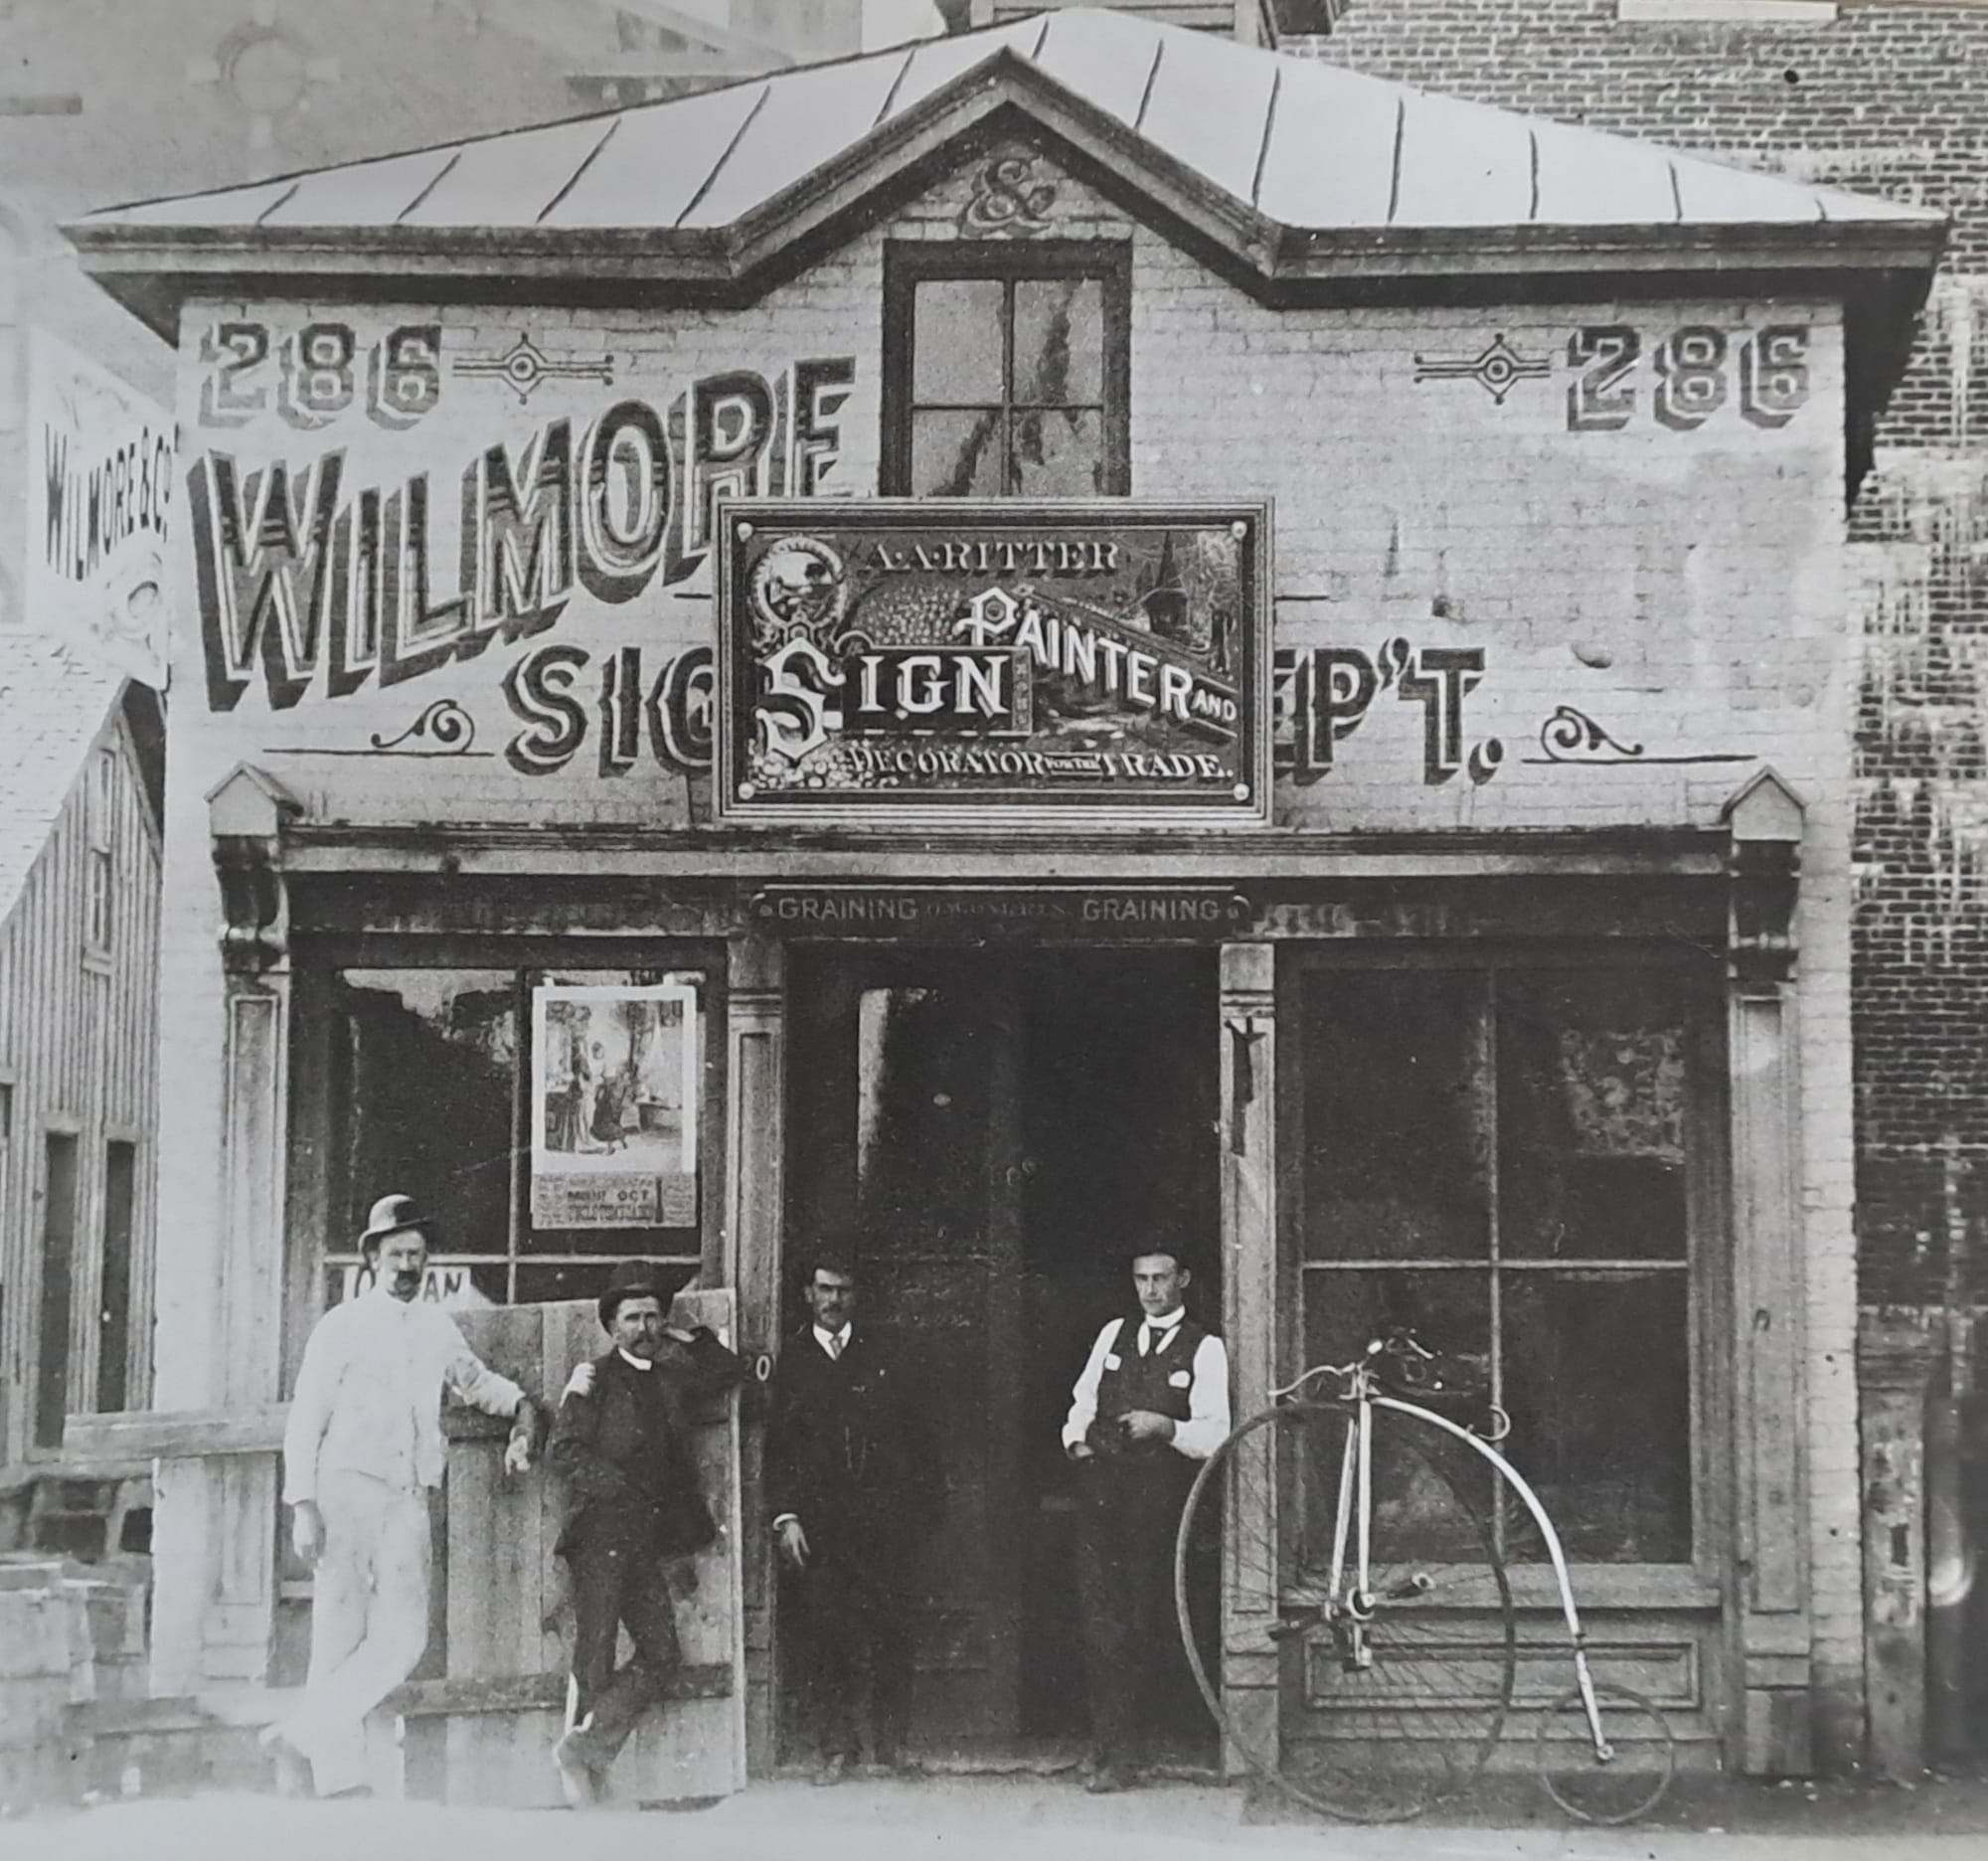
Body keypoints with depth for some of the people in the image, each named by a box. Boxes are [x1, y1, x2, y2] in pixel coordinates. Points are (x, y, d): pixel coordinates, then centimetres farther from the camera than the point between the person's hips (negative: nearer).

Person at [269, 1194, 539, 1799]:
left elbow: (473, 1379, 36)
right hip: (345, 1492, -4)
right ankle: (340, 1779, -3)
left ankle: (307, 1730, 1)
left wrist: (520, 1405, 15)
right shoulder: (344, 1324, 2)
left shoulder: (437, 1327, 15)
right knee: (341, 1632, -6)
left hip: (407, 1500, 4)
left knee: (403, 1637, -10)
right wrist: (302, 1506, -10)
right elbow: (305, 1419, -1)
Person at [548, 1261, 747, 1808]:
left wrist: (688, 1339, 14)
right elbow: (563, 1450, -10)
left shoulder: (670, 1377, 16)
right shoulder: (595, 1378, -1)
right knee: (595, 1658, -5)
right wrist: (620, 1489, -14)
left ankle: (585, 1749, 1)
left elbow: (732, 1372, 27)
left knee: (661, 1653, -2)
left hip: (648, 1539, 6)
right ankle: (585, 1759, 3)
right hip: (602, 1532, -6)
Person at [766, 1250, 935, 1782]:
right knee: (827, 1636, -3)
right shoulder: (791, 1363, 10)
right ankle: (837, 1748, 3)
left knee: (891, 1631, -2)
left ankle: (890, 1740, 9)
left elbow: (914, 1436, 10)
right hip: (818, 1522, 0)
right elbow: (778, 1448, 6)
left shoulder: (883, 1359, 11)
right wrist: (786, 1516, -3)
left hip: (883, 1519, 0)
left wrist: (917, 1506, 2)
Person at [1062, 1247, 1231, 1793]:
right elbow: (1083, 1401, 24)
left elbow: (1215, 1435, -4)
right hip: (1102, 1488, 3)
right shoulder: (1113, 1335, 17)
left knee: (1148, 1621, 0)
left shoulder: (1205, 1349, 3)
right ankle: (1116, 1750, -5)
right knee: (1101, 1619, -7)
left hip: (1159, 1497, -3)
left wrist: (1166, 1427, -20)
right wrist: (1077, 1437, 5)